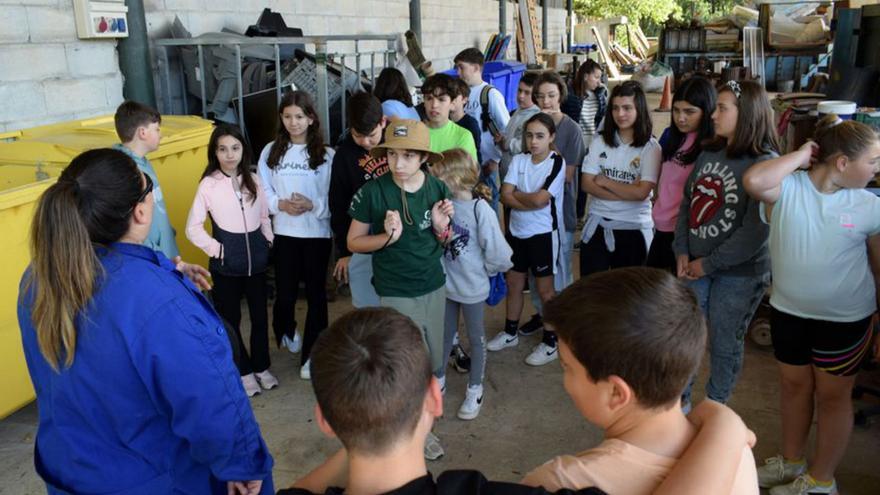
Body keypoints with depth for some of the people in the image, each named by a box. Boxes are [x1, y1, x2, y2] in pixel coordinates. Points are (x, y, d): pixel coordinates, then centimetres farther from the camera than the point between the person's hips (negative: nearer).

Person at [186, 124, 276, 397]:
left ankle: (261, 367, 30)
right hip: (226, 265, -3)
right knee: (231, 319, 9)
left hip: (256, 260, 3)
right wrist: (216, 249, -11)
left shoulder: (253, 180, 1)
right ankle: (244, 371, 25)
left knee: (260, 315, 12)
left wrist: (269, 241, 5)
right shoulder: (208, 184, -10)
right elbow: (193, 228, -7)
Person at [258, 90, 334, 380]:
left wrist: (313, 205, -22)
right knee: (285, 292, 9)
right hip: (284, 232, 2)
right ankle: (284, 332, 42)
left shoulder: (325, 154, -6)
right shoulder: (271, 151, 3)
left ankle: (311, 354, 21)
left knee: (316, 293, 7)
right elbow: (262, 191, 3)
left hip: (317, 233, -2)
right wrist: (281, 204, -14)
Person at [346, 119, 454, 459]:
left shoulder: (438, 189, -3)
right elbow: (354, 242, -7)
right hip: (396, 294, -5)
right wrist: (388, 236, -24)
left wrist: (442, 227, -13)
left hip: (435, 288, 5)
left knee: (433, 364, 17)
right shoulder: (372, 192, -16)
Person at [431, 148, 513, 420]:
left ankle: (475, 389, 32)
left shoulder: (480, 209, -22)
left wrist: (483, 271, -4)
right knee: (446, 334, 22)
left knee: (476, 338, 15)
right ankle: (438, 380, 41)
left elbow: (498, 253, -17)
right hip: (446, 283, 4)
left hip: (471, 286, -4)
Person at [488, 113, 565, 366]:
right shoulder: (518, 160, 2)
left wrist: (516, 195, -7)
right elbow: (505, 196, -7)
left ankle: (550, 342, 17)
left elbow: (539, 199, -21)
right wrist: (531, 201, -19)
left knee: (544, 288, 3)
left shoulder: (557, 163, -12)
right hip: (517, 230, 5)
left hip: (544, 233, -5)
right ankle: (510, 332, 33)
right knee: (514, 283, 16)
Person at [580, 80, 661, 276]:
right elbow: (586, 184, -6)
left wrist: (604, 181, -8)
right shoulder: (599, 143, 2)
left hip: (633, 229, -2)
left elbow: (641, 193, -17)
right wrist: (627, 192, -14)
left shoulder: (650, 147, -8)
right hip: (597, 225, 3)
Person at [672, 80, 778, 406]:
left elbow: (755, 230, -19)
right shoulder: (710, 153, 6)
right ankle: (679, 399, 32)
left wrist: (709, 263, -15)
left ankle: (715, 405, 31)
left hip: (739, 272, -6)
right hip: (696, 265, 6)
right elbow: (687, 201, 9)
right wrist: (682, 251, -3)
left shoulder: (766, 164, -15)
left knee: (724, 344, 10)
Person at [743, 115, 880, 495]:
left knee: (832, 396, 13)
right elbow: (753, 181, -37)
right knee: (794, 387, 19)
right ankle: (791, 461, 42)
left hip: (844, 320, -1)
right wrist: (801, 155, -21)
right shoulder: (787, 188, -13)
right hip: (788, 312, 1)